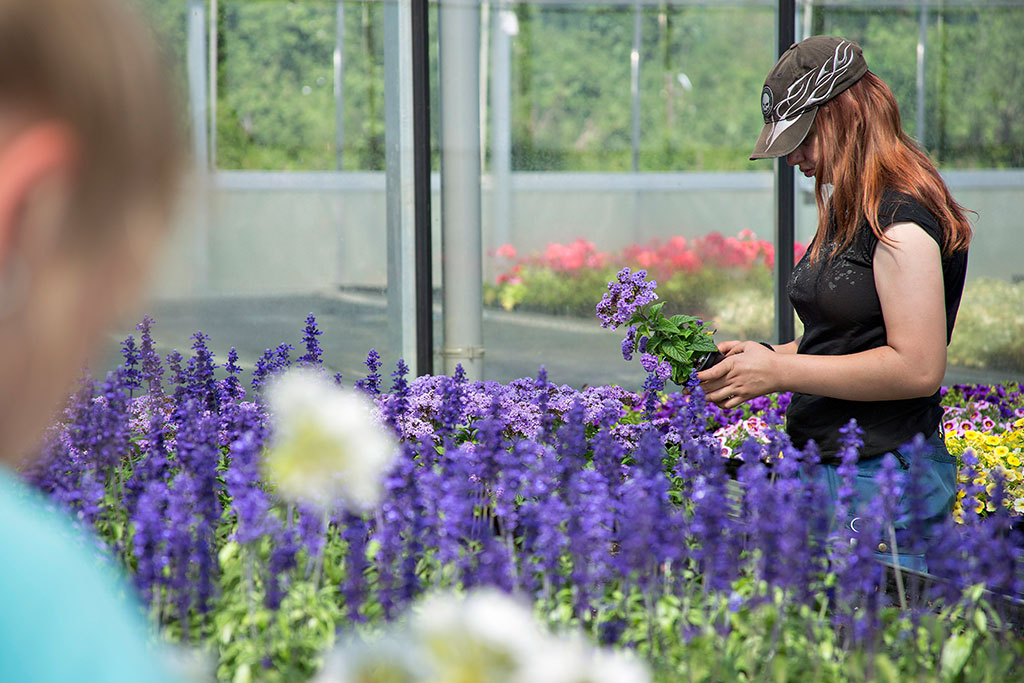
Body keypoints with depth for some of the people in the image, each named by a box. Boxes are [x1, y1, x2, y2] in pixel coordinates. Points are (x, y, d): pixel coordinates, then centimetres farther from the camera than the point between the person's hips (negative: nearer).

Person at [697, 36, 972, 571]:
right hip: (826, 469, 9)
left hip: (887, 481, -9)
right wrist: (765, 356, 7)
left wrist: (780, 372, -16)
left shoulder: (902, 216, -15)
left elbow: (917, 367, -21)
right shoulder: (850, 212, 15)